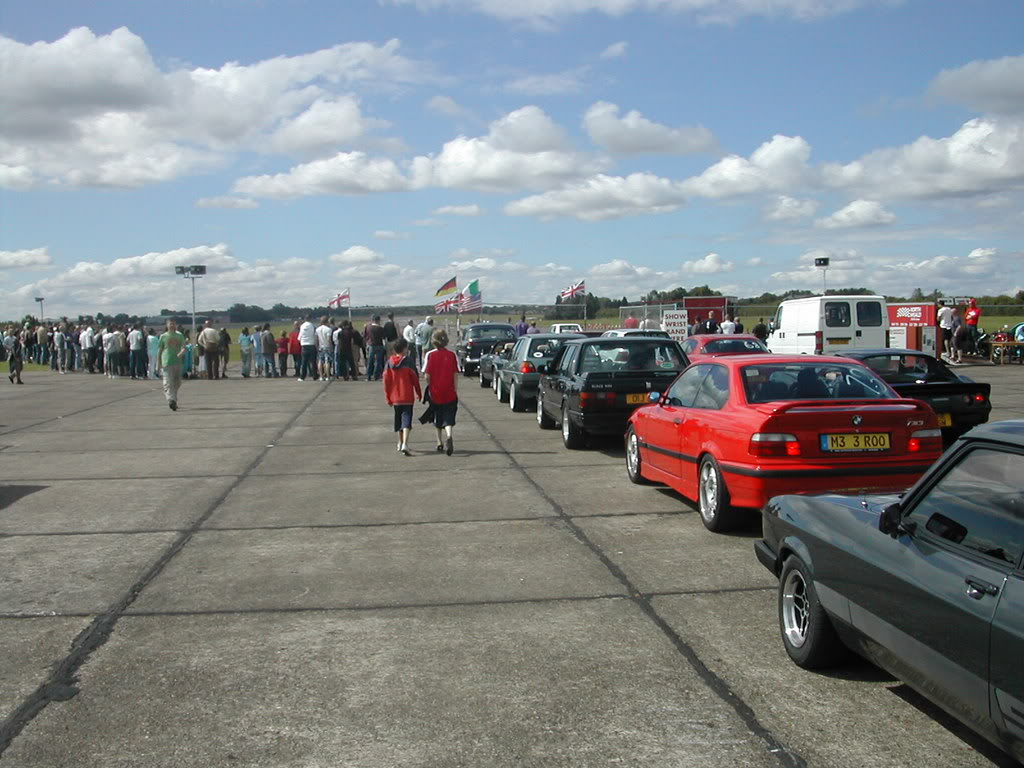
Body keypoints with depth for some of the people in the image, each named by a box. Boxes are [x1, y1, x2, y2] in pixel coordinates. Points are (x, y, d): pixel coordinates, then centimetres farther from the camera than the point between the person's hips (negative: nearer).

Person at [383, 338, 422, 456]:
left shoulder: (389, 362, 3)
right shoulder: (408, 362, -9)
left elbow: (386, 380, 4)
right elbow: (415, 379, -6)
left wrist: (388, 397, 11)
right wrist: (418, 393, 8)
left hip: (395, 397, 5)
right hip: (407, 397, -5)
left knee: (398, 419, 20)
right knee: (406, 419, -7)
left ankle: (400, 444, 32)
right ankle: (405, 444, -23)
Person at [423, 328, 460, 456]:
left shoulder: (430, 355, -6)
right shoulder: (452, 355, -3)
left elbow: (427, 375, -7)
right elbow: (456, 375, -3)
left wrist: (429, 388, 9)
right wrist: (456, 390, 5)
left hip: (435, 392, 0)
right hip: (449, 393, 0)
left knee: (437, 420, 17)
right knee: (448, 419, 0)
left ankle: (440, 443, 28)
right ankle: (449, 437, -27)